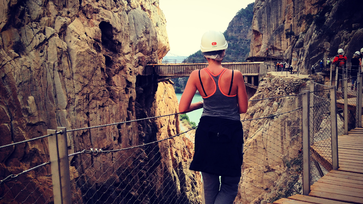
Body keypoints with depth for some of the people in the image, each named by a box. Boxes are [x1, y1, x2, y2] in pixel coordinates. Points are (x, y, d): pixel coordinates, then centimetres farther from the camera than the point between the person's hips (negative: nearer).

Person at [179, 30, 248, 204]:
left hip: (206, 132, 2)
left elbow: (183, 108, -6)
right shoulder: (235, 76, -10)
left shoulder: (197, 76, -7)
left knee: (210, 187, 17)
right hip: (231, 133, -1)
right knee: (230, 186, 14)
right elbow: (243, 108, -1)